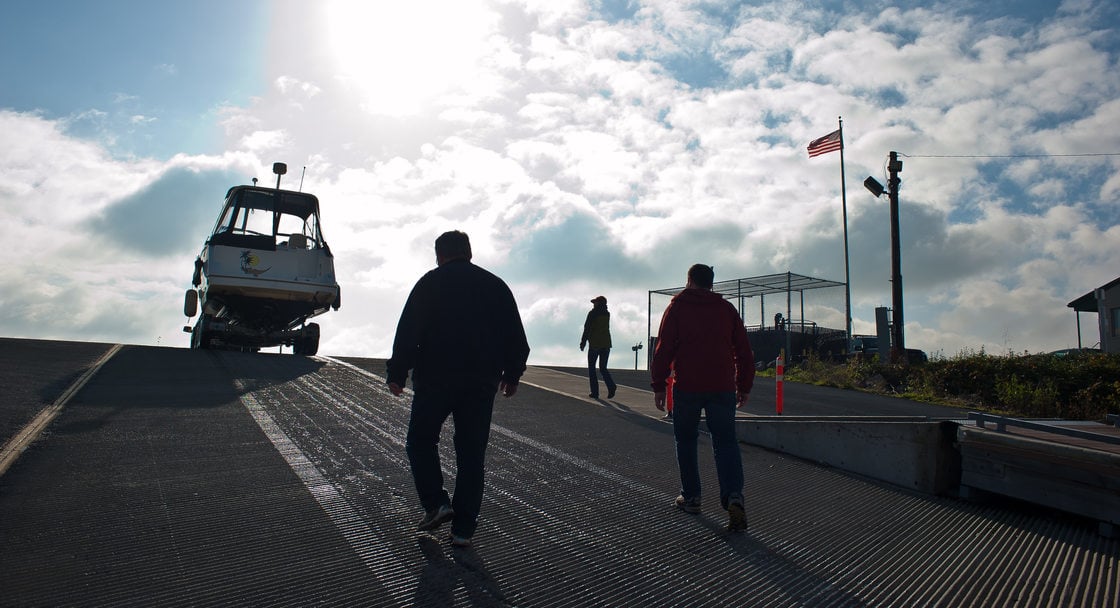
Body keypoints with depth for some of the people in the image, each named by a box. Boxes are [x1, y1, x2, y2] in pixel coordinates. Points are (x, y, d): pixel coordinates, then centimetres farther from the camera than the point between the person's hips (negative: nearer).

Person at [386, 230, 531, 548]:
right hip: (482, 384, 3)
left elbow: (408, 333, -7)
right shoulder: (496, 286, 11)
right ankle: (463, 529, 9)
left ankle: (436, 503, 2)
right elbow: (516, 339, 12)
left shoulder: (430, 283, 0)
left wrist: (397, 373, -1)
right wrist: (511, 375, 22)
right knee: (472, 453, 7)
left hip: (435, 379, -3)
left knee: (420, 441, 15)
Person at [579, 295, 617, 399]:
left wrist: (583, 342, -5)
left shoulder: (593, 313, -6)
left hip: (595, 344, -5)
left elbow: (587, 328, -10)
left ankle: (595, 392, 2)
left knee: (591, 368, 7)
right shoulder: (607, 314, 11)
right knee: (603, 368, 12)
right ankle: (611, 386, -13)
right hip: (606, 344, 5)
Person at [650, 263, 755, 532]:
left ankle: (691, 496, 16)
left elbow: (663, 349, -3)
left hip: (687, 388, -2)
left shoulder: (677, 307, 3)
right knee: (725, 441, 5)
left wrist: (658, 385, 2)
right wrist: (744, 386, 17)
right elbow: (744, 351, 10)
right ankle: (733, 495, -15)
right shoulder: (727, 308, 11)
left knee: (686, 440, 13)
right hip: (723, 388, 2)